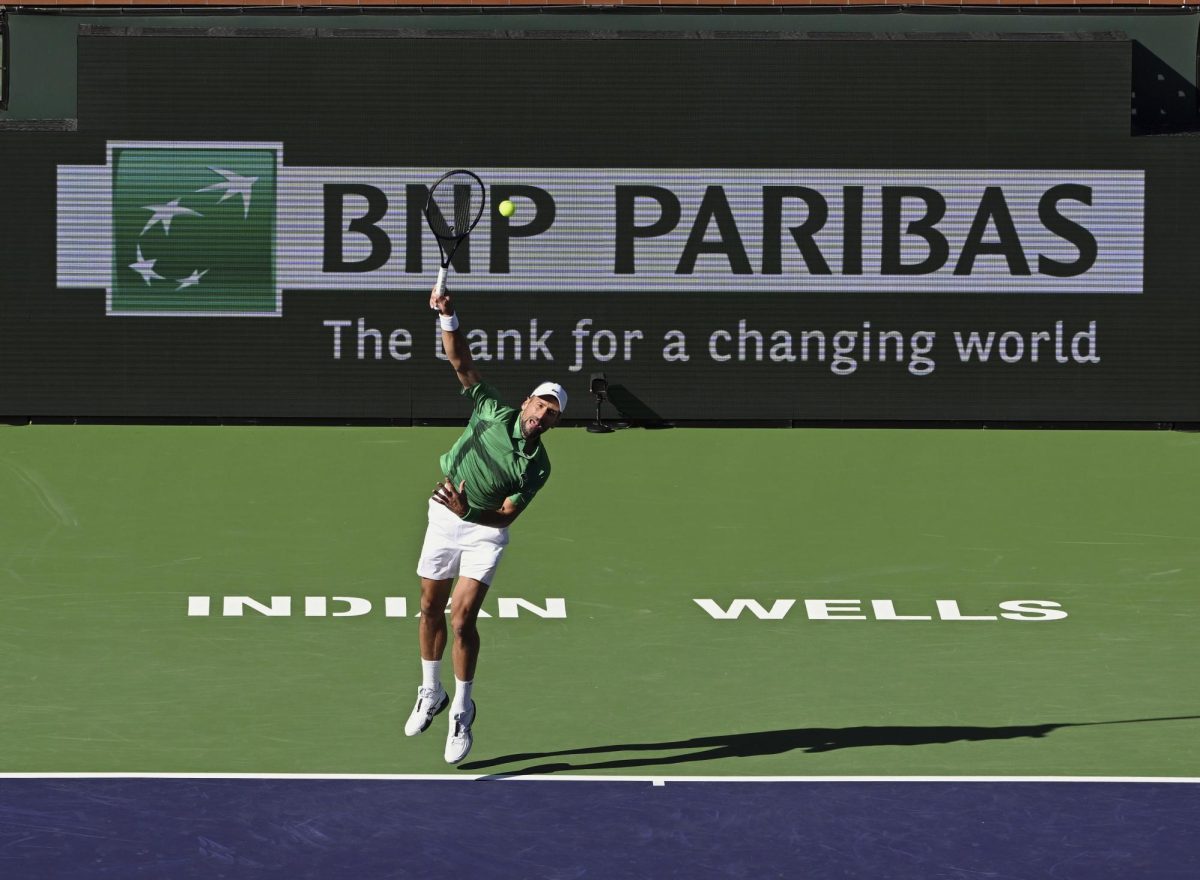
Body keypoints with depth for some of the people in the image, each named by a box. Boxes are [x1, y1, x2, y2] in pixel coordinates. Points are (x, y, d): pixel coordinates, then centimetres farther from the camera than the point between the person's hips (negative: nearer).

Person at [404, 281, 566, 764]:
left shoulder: (537, 466, -12)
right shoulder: (494, 412, -7)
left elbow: (507, 515, -15)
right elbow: (462, 362, -9)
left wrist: (468, 510, -32)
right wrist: (448, 318, -24)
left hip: (483, 531, -3)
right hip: (444, 519, 3)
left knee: (462, 619, -13)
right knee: (431, 608, 13)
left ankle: (461, 711, 2)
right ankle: (430, 692, 32)